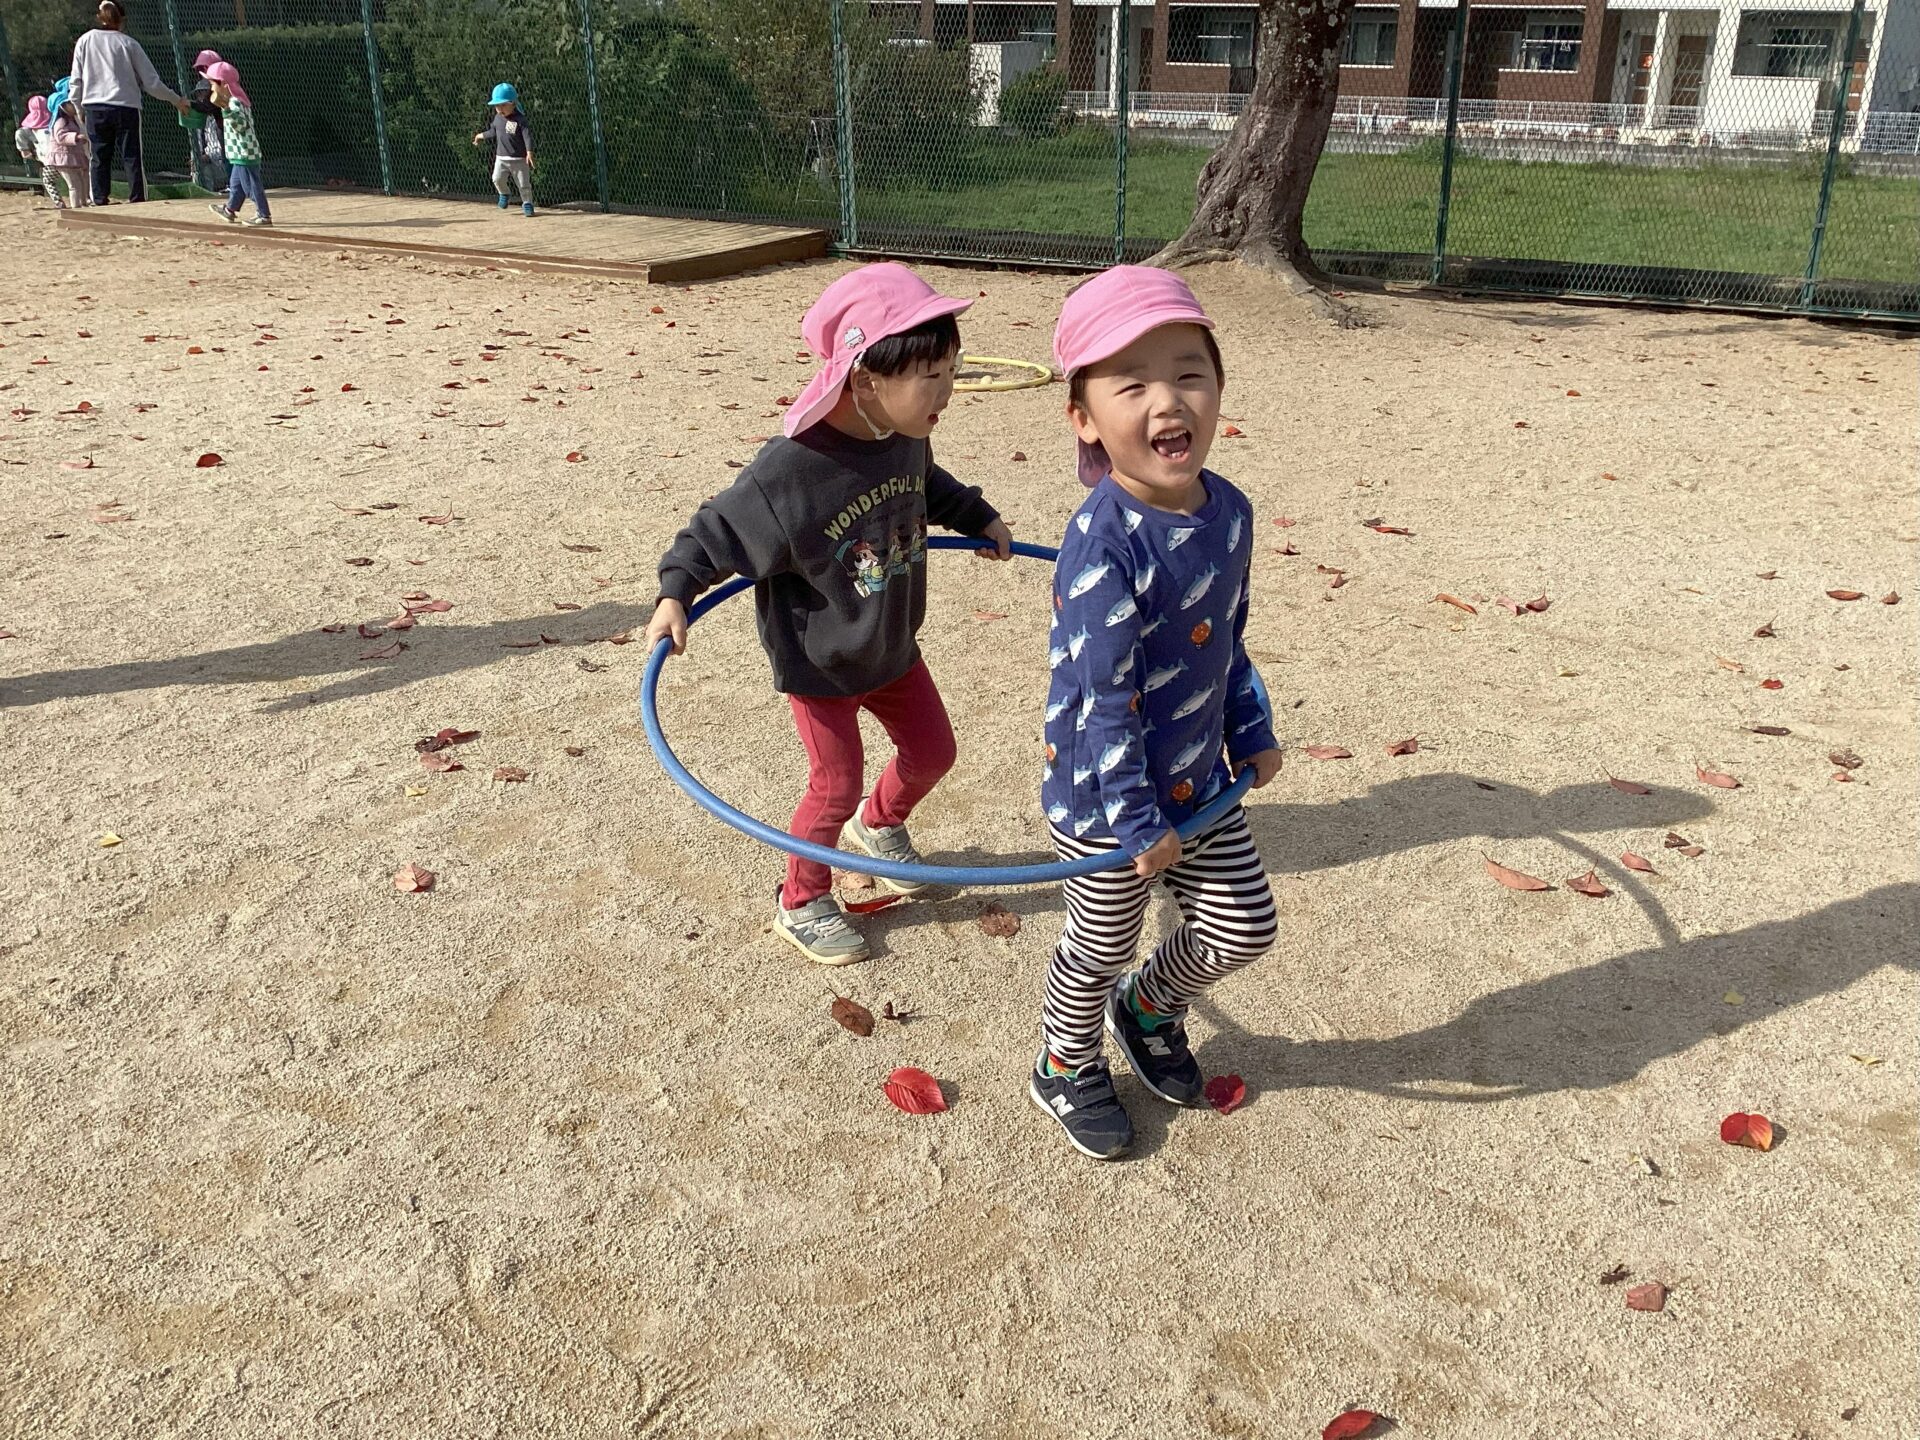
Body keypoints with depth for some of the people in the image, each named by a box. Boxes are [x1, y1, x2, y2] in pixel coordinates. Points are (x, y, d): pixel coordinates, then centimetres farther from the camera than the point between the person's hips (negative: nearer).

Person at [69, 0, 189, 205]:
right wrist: (176, 100, 12)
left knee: (100, 160, 7)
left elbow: (76, 82, 7)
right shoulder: (128, 43, 1)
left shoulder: (84, 41, 8)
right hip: (126, 108, -2)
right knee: (132, 159, 0)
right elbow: (151, 82, 0)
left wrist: (78, 108, 19)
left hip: (94, 109, 2)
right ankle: (138, 203, -6)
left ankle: (100, 204, 5)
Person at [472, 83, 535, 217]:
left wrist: (529, 152, -33)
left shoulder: (520, 120, -14)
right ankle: (505, 194, 21)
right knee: (497, 179, -7)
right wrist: (482, 136, 31)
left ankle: (527, 203, 19)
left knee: (523, 184, -1)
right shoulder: (497, 118, 6)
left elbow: (527, 136, -21)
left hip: (519, 159, -5)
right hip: (501, 157, 5)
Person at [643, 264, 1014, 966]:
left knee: (932, 751, 17)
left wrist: (979, 516, 19)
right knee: (836, 785, 3)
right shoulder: (788, 472, -33)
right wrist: (675, 595, -28)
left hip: (892, 647, 7)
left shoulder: (905, 442, -11)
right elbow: (714, 532, -19)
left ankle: (881, 822, 50)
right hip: (819, 663, -6)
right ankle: (801, 904, 28)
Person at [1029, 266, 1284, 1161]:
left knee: (1243, 927, 18)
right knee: (1101, 946, 14)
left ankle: (1151, 1005, 48)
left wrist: (1252, 734, 12)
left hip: (1200, 782, 7)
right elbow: (1102, 697, -26)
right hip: (1104, 796, -7)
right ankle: (1066, 1069, 43)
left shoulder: (1230, 513, -4)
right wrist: (1138, 819, -21)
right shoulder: (1102, 547, -29)